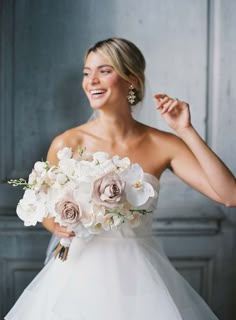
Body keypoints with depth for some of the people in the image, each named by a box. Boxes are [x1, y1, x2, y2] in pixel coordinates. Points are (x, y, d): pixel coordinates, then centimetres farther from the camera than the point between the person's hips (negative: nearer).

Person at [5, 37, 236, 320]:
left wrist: (186, 131, -15)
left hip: (140, 275, 1)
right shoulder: (66, 145, -8)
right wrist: (57, 226, -14)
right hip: (82, 273, 0)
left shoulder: (163, 146, -6)